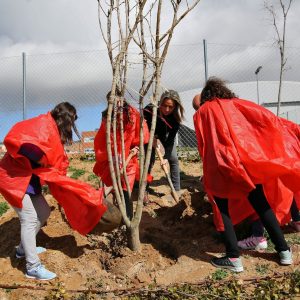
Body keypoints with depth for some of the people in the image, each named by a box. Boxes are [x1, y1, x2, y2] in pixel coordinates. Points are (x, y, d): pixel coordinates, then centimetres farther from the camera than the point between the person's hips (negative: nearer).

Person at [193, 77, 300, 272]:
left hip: (222, 163, -3)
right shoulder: (238, 104, 18)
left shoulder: (202, 112, 14)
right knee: (261, 204, 16)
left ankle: (234, 258, 5)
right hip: (249, 159, 3)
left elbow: (203, 145, 11)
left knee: (223, 208, 11)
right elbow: (268, 118, 8)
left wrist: (210, 166, 22)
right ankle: (284, 251, 20)